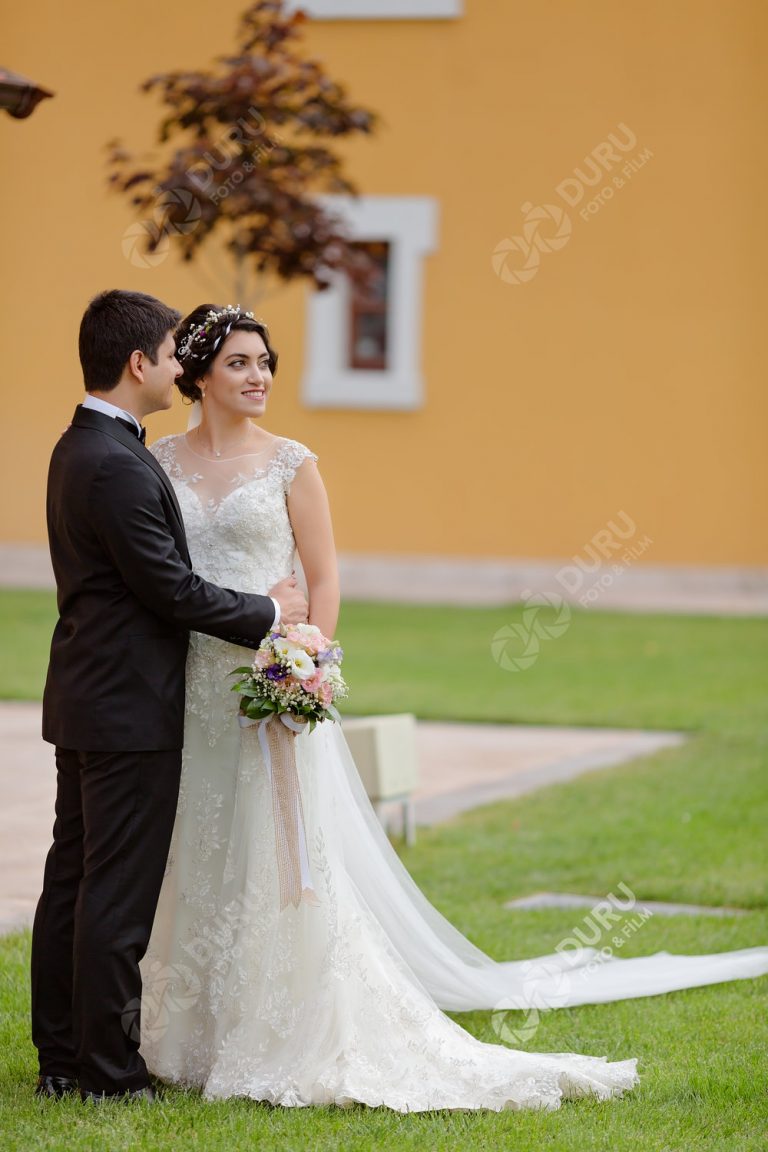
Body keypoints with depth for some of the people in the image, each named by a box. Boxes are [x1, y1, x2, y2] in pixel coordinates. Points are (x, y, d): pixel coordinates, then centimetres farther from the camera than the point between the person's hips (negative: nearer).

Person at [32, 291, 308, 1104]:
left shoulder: (81, 448, 12)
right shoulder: (118, 465, -20)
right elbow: (172, 589, -19)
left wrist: (255, 605, 13)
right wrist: (268, 614, -5)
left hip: (86, 699, 10)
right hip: (129, 708, -10)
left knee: (71, 878, 12)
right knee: (119, 892, -3)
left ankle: (60, 1059, 19)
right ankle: (108, 1071, 3)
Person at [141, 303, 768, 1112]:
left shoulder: (289, 464, -1)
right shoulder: (162, 460, 7)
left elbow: (323, 581, -1)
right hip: (184, 688, 3)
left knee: (280, 862, -4)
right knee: (188, 860, 7)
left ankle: (298, 1041, 4)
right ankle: (184, 1036, 17)